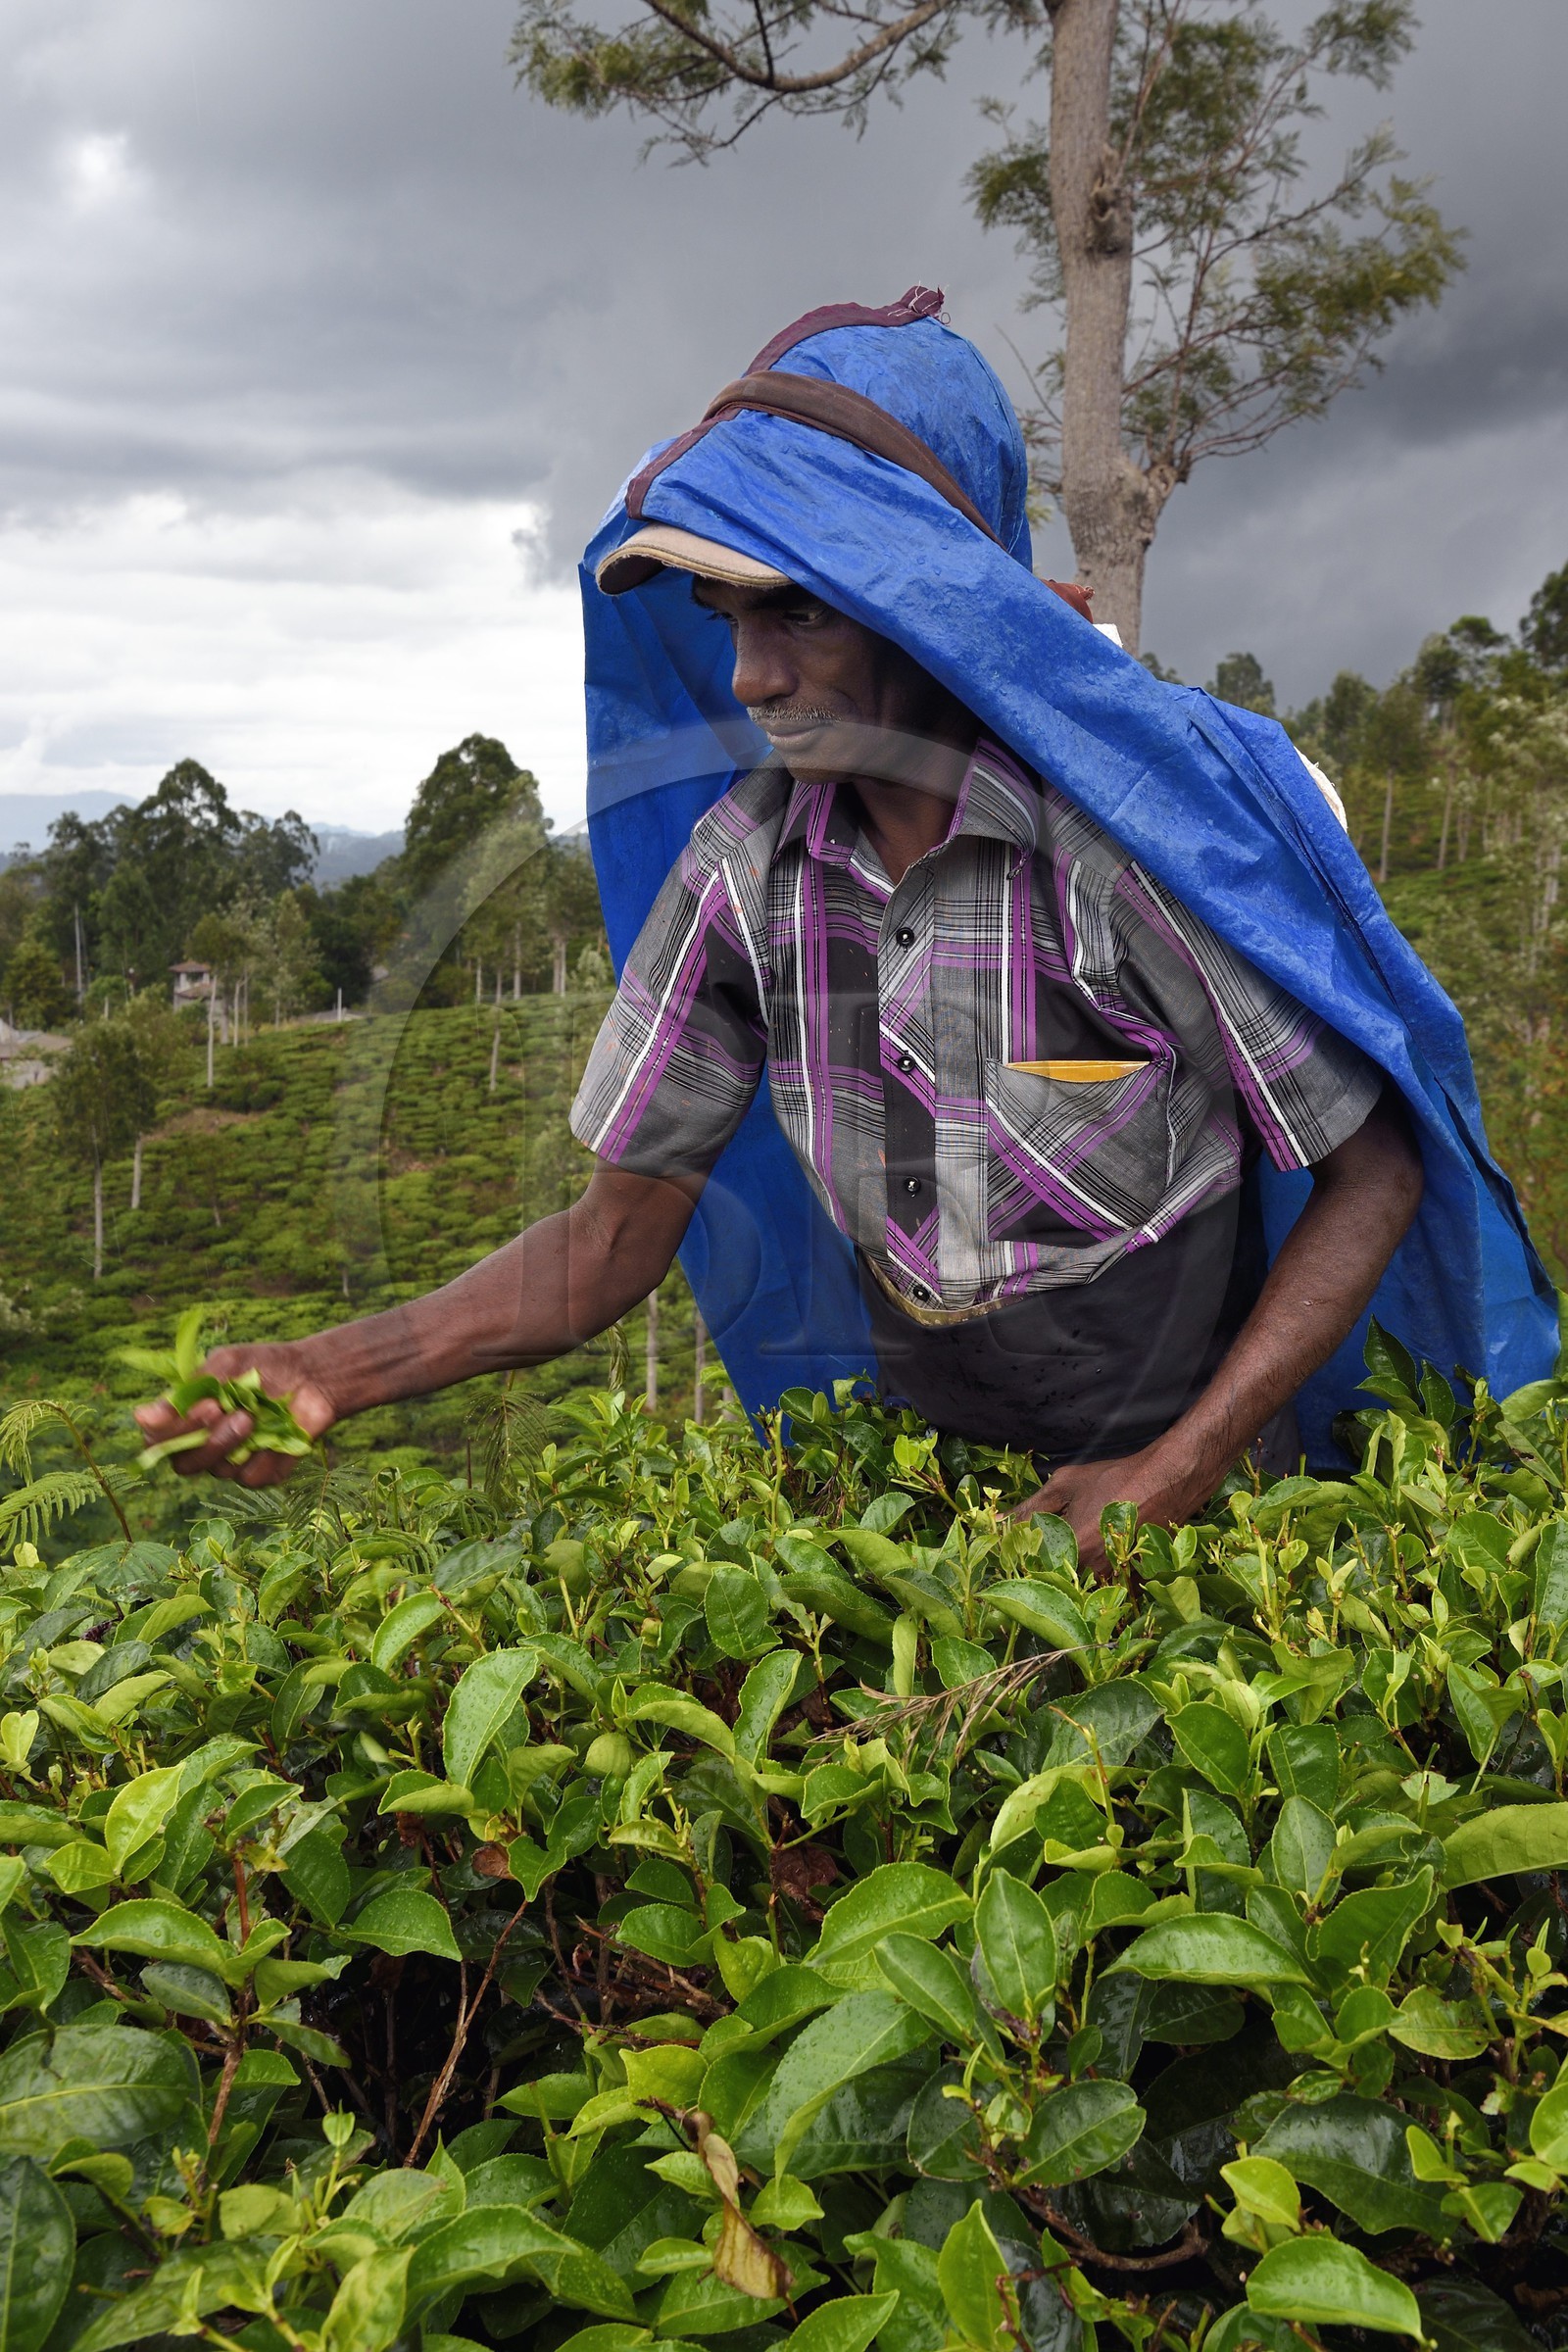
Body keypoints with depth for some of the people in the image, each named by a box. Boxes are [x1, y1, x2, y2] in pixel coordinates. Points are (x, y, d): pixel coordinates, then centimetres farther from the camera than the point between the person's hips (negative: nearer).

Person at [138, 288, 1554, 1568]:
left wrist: (1183, 1470, -22)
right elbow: (622, 1226, -5)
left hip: (1194, 1478, -3)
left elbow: (1374, 1168, -14)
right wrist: (338, 1372, -18)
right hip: (922, 1470, 4)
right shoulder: (740, 863, -8)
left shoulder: (1149, 824, -22)